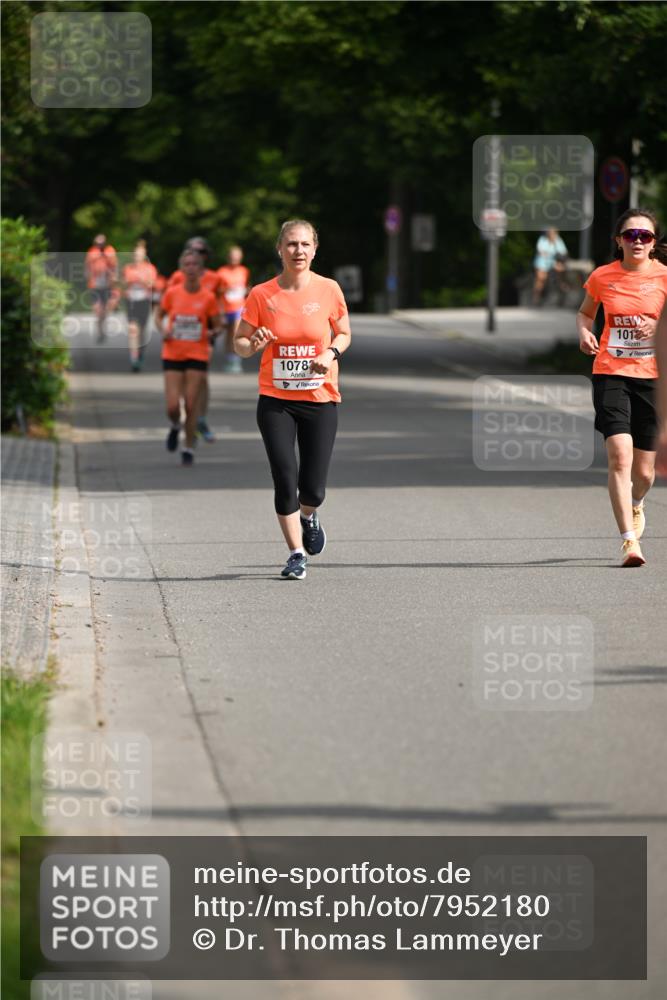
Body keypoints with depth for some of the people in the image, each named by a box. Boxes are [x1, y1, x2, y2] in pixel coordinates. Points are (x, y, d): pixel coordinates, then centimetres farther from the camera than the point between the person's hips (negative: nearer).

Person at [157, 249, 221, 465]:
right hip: (173, 356, 1)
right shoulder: (172, 293, -1)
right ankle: (175, 426, 29)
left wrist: (213, 333, -18)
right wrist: (163, 330, -7)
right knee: (172, 406, -6)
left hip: (197, 356, -1)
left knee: (191, 406, -2)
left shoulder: (208, 298, -4)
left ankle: (189, 448, 14)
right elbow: (159, 316, 14)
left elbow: (217, 326, 5)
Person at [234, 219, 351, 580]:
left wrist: (331, 352, -10)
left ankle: (308, 517, 36)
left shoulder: (328, 290, -3)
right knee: (285, 480, -9)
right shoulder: (262, 295, -4)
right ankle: (296, 553, 7)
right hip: (275, 401, 0)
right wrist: (252, 344, -19)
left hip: (320, 400, 0)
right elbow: (239, 343, 4)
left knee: (313, 489, -1)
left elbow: (344, 334, 11)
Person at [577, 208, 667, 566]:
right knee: (620, 455, -20)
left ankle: (634, 503, 43)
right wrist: (584, 333, 0)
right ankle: (630, 540, -19)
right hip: (610, 373, 0)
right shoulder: (602, 277, 3)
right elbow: (585, 312, 21)